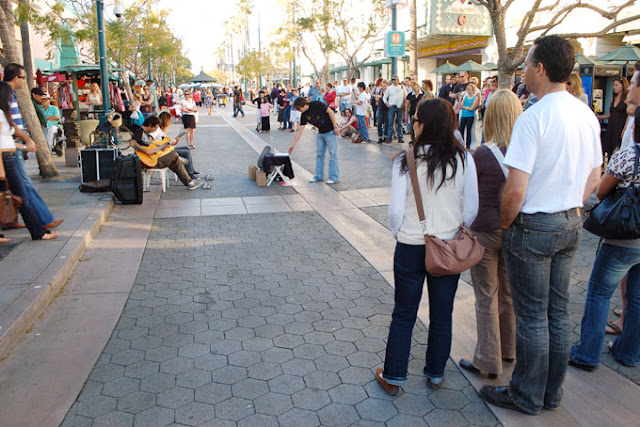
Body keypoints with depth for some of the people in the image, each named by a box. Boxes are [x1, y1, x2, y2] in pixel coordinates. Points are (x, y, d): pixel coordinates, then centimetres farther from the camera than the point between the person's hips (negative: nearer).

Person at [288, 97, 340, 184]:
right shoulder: (304, 115, 0)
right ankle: (319, 176, 18)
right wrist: (293, 144, -3)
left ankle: (334, 177, 0)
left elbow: (330, 112, -14)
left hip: (330, 132, -7)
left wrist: (335, 126, -15)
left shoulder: (316, 105, -18)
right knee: (319, 154, 9)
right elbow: (299, 130, 0)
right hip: (320, 133, 7)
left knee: (333, 154, -4)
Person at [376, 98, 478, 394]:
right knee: (442, 316, 17)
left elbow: (396, 209, -13)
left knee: (403, 316, 12)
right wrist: (455, 232, 13)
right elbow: (472, 209, -4)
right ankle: (435, 374, 34)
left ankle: (393, 378, 25)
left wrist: (399, 236, 5)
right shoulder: (464, 159, -7)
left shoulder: (406, 161, -13)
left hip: (411, 248, -2)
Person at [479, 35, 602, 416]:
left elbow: (515, 190, -23)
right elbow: (593, 179, 12)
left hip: (534, 227, -8)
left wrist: (504, 224, -7)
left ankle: (527, 396, 23)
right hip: (571, 226, 8)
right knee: (558, 311, 17)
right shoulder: (588, 115, 5)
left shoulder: (533, 118, -20)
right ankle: (553, 392, 33)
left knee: (532, 317, 6)